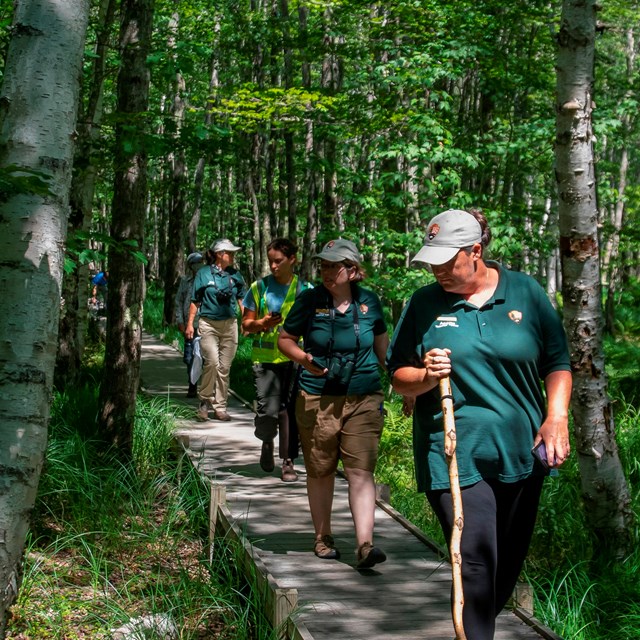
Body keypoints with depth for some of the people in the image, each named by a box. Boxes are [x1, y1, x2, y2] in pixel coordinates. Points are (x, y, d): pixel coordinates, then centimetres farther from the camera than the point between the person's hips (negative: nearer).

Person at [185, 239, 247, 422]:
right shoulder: (203, 274, -1)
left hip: (229, 325, 4)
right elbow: (195, 301, 2)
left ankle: (220, 407, 14)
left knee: (224, 367, 5)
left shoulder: (235, 275, 8)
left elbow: (241, 299, 15)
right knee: (212, 362, -18)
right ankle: (205, 401, 1)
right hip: (209, 324, -4)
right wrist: (190, 324, -2)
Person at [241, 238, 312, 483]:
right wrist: (262, 323, -11)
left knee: (290, 411, 0)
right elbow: (246, 325, 9)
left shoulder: (305, 290, 6)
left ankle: (288, 462, 12)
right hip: (266, 359, -1)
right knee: (268, 411, -9)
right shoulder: (259, 287, 5)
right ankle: (267, 442, 24)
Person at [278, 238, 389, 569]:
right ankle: (322, 538, 27)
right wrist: (304, 358, -15)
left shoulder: (369, 302, 2)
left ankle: (365, 545, -12)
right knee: (320, 472, 10)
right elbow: (285, 339, 6)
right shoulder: (309, 300, -3)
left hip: (364, 400, 0)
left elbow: (381, 341, 18)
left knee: (361, 471, -9)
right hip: (317, 401, 0)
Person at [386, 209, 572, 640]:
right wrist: (427, 376, -16)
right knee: (476, 561, -13)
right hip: (454, 457, -2)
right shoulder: (424, 304, 1)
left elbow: (557, 362, 7)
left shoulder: (525, 292, 1)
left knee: (509, 562, 15)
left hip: (520, 454, 2)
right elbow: (399, 377, 5)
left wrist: (557, 417, -6)